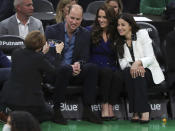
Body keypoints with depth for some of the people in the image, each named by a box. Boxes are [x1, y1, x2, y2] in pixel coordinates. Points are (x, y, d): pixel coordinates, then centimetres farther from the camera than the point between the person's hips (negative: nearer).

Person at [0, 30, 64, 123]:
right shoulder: (39, 58, -18)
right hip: (29, 101, -6)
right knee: (49, 114, 21)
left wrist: (42, 53, 26)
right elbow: (55, 71, -2)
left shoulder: (16, 54, 0)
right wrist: (58, 53, 11)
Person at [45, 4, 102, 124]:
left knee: (92, 67, -25)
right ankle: (56, 110, -30)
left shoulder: (85, 34, 10)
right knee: (64, 68, -38)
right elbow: (49, 57, -10)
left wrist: (78, 64, -22)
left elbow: (84, 58, 5)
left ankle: (87, 110, -24)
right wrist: (70, 68, -25)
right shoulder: (52, 30, -2)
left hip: (74, 73, 4)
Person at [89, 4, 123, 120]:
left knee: (118, 76, -32)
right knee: (107, 72, -34)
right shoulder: (91, 32, 6)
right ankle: (104, 106, -32)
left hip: (112, 68, 2)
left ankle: (111, 106, -30)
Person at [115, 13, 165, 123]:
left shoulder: (142, 34, -2)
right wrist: (132, 65, -23)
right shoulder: (119, 42, 10)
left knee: (137, 74, -36)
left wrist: (138, 62, -31)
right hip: (132, 70, 3)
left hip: (149, 72, -3)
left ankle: (144, 111, -40)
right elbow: (122, 63, -1)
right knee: (128, 72, -32)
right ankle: (136, 112, -36)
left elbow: (150, 58, -11)